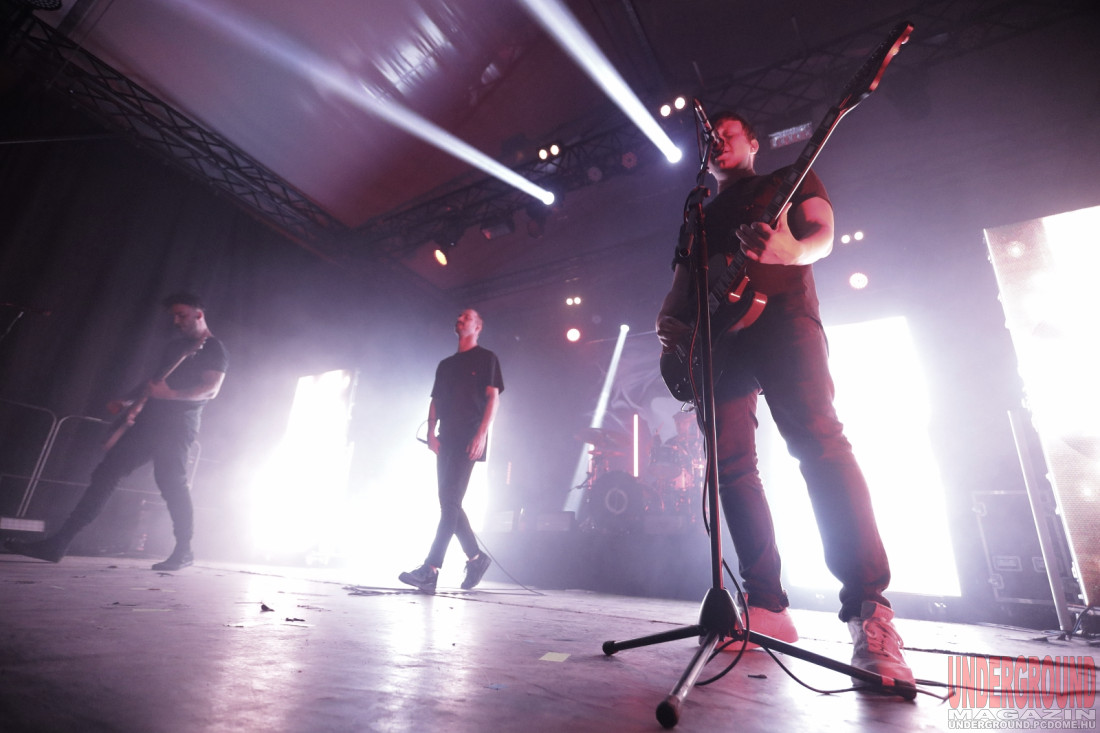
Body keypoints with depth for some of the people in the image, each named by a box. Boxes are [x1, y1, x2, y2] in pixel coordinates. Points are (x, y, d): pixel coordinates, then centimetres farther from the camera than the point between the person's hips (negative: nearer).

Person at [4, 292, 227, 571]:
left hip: (177, 426, -9)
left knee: (172, 481, -13)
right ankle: (57, 544, 8)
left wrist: (170, 394, -25)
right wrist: (128, 401, 21)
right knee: (105, 473, 4)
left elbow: (211, 389, -17)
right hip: (149, 420, 9)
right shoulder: (175, 346, 23)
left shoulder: (214, 350, -4)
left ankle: (183, 552, -1)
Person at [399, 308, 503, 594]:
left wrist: (482, 434, -17)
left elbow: (493, 397, -5)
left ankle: (431, 570, -13)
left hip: (469, 439, -7)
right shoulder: (446, 364, 22)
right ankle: (476, 557, 17)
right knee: (448, 504, 4)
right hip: (447, 440, 7)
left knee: (450, 502, -12)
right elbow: (435, 401, 18)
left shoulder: (486, 358, 5)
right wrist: (431, 433, 2)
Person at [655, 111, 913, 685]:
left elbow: (822, 236, 5)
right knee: (731, 465, -7)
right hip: (716, 336, 4)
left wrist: (791, 249, -21)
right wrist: (668, 322, 0)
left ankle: (870, 613, -19)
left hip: (781, 316, -4)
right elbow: (680, 289, 24)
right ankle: (768, 608, -1)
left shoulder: (790, 180, 23)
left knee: (818, 440, -22)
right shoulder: (699, 217, 33)